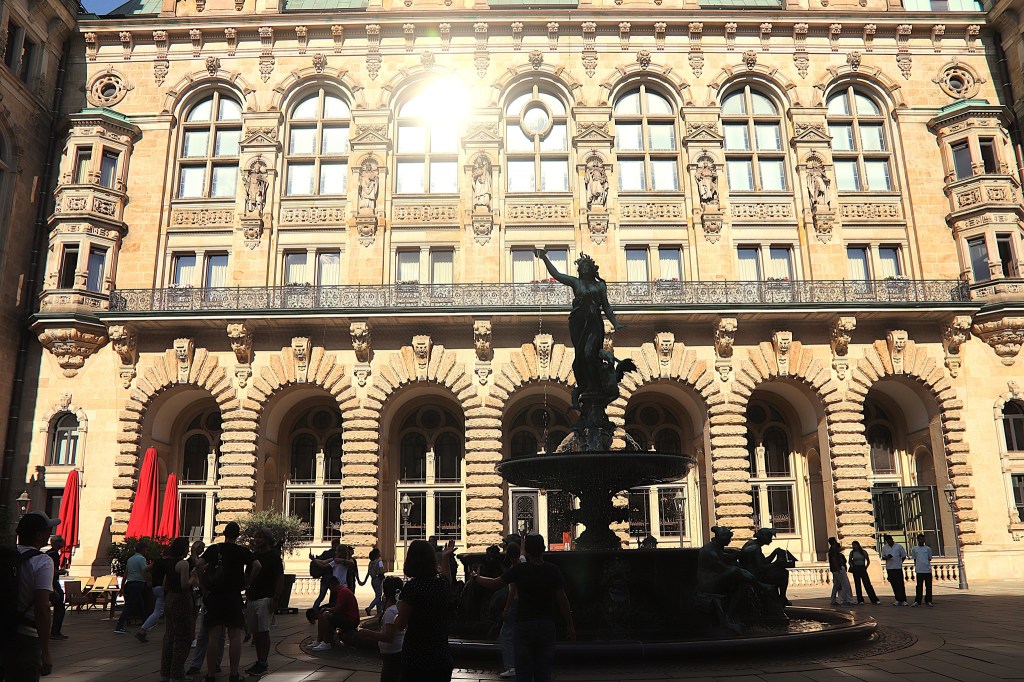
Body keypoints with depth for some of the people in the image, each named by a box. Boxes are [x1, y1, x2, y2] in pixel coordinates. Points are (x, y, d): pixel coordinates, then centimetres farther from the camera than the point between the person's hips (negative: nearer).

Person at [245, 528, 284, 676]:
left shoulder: (273, 556, -6)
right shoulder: (254, 555, 14)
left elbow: (280, 579, -10)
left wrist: (275, 599, -16)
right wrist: (247, 596, 14)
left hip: (265, 598, -7)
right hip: (252, 598, 7)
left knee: (263, 632, -7)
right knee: (255, 632, 9)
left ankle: (263, 664, -2)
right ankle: (258, 662, 16)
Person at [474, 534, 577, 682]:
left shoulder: (519, 570, -9)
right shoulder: (553, 570, -6)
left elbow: (495, 584, -3)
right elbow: (562, 600, -6)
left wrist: (476, 577, 15)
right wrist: (570, 626, 2)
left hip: (524, 625, -1)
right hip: (547, 625, 1)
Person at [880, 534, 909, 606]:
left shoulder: (899, 546, 0)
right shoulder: (884, 547, 8)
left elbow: (903, 556, 6)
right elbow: (883, 557, 10)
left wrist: (899, 562, 3)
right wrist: (886, 557, -11)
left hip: (898, 568, -3)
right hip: (889, 568, 3)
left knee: (900, 584, -6)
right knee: (894, 584, 5)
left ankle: (903, 600, -3)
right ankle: (898, 600, 12)